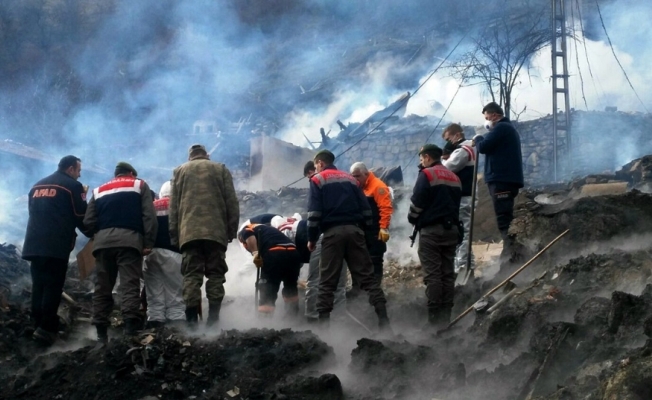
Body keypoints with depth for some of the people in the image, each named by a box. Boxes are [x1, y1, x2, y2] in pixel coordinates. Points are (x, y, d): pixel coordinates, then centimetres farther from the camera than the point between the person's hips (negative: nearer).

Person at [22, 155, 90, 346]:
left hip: (34, 243, 6)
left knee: (38, 285, 7)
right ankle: (46, 328, -17)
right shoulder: (72, 186, 0)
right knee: (53, 286, -8)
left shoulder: (37, 186, 20)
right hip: (56, 245, -6)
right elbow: (80, 216, 0)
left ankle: (38, 325, 4)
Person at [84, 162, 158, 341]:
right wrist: (148, 242, -1)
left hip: (102, 241, 3)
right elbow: (149, 216, 3)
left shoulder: (99, 191, 25)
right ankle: (130, 325, -26)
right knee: (129, 283, -11)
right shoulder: (139, 185, 18)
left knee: (102, 286, 6)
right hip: (129, 239, -3)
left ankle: (101, 331, 0)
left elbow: (88, 221, 12)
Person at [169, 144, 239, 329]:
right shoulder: (220, 169, 13)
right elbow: (232, 202, 7)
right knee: (215, 274, 3)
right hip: (216, 230, 0)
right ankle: (213, 318, -5)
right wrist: (232, 228, 10)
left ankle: (192, 319, -10)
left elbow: (174, 205, 12)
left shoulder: (180, 171, 16)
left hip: (189, 231, 1)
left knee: (191, 275, -2)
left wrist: (174, 233, 13)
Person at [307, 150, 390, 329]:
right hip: (354, 230, 4)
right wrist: (368, 232, 19)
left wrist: (312, 238, 1)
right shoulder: (350, 179, 19)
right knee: (367, 276, 2)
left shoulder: (317, 180, 5)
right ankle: (383, 318, -8)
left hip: (332, 232, -4)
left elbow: (314, 212, -5)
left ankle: (324, 320, -5)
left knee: (327, 281, 1)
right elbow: (365, 208, 15)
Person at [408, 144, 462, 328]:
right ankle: (446, 315, 8)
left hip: (431, 230, -7)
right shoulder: (454, 178, 15)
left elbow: (417, 202, -11)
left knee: (432, 273, -6)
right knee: (448, 273, 7)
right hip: (451, 229, 7)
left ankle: (434, 318, -9)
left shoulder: (426, 175, -8)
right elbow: (456, 203, 16)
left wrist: (413, 219, 6)